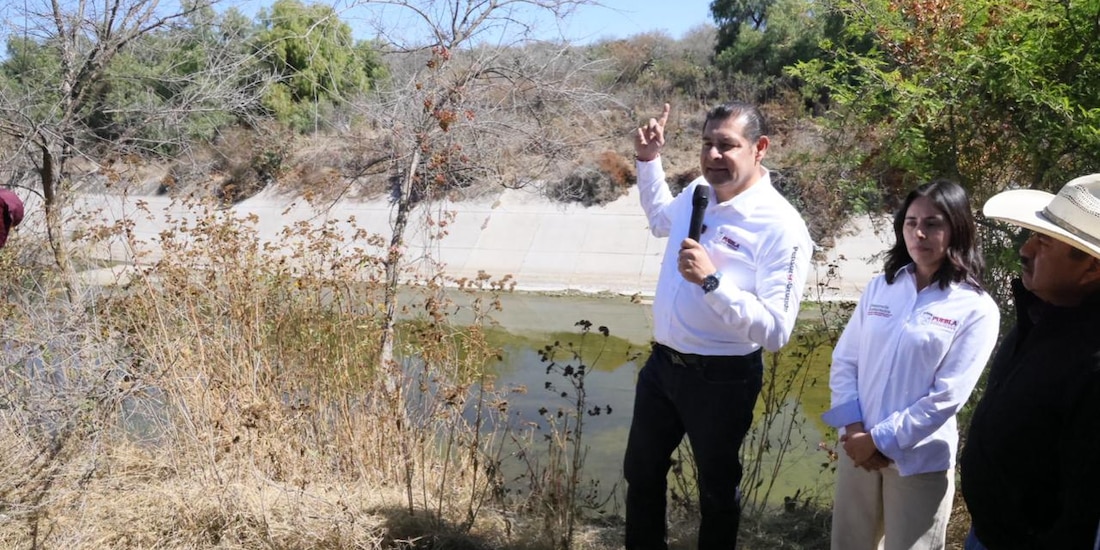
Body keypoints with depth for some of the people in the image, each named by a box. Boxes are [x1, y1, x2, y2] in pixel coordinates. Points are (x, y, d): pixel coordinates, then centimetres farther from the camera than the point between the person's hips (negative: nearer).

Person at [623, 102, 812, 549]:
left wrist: (712, 281, -35)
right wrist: (648, 161, 14)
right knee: (641, 473, 23)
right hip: (662, 362, 7)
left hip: (722, 378, -7)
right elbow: (661, 220, 24)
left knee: (717, 487, 18)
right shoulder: (697, 193, -1)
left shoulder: (781, 228, -23)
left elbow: (775, 332, -29)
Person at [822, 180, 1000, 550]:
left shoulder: (976, 309, -10)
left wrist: (879, 439, -14)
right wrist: (854, 428, -9)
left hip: (920, 461, -3)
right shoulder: (879, 287, 2)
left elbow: (947, 396, -14)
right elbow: (843, 361, 3)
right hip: (858, 447, 4)